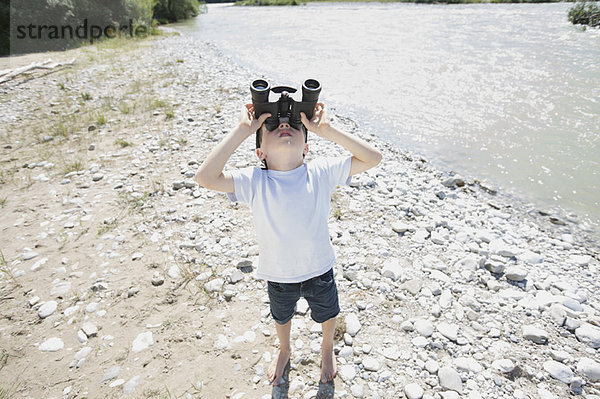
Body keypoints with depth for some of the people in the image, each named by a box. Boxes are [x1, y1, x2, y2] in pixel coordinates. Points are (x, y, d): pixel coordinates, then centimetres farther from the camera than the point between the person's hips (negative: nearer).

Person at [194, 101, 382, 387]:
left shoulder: (322, 172, -19)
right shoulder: (254, 181, -21)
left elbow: (372, 158, -24)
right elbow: (205, 177, -34)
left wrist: (326, 129, -29)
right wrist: (242, 130, -33)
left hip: (320, 270, 1)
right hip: (278, 276, 0)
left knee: (327, 314, 29)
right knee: (281, 317, 31)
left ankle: (327, 348, 65)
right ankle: (284, 350, 66)